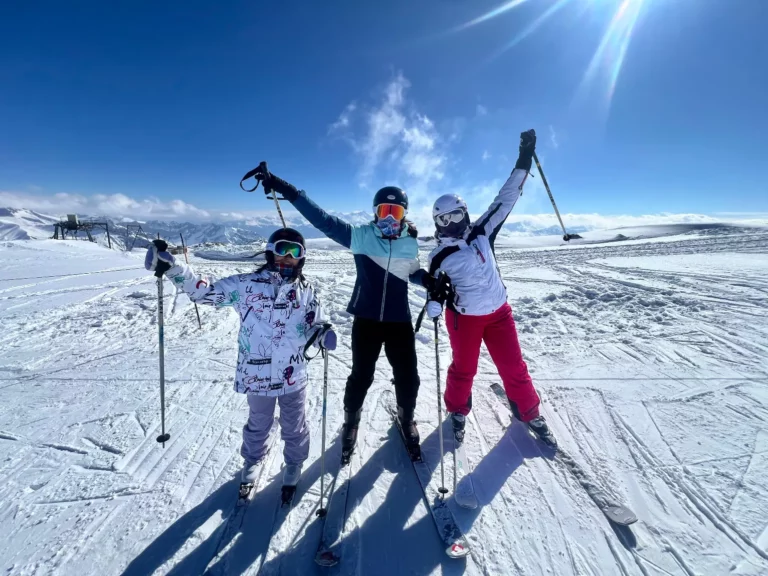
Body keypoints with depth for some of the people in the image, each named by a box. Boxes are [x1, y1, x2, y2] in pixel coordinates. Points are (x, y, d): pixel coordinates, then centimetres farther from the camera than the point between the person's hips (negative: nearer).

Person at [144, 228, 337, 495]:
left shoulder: (306, 291, -3)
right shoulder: (247, 284, -9)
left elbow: (316, 325, 5)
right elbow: (205, 291, -7)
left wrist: (323, 334, -18)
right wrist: (171, 266, -18)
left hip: (294, 377, 1)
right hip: (257, 376, 0)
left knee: (294, 427, 21)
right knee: (258, 424, 25)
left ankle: (294, 462, 51)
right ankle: (253, 459, 56)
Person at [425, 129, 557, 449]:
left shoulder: (482, 232, -5)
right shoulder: (439, 257, -10)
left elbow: (505, 199, -4)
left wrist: (524, 158, -6)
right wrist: (434, 302, -21)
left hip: (499, 312, 3)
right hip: (464, 318, -2)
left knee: (514, 367, 12)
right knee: (463, 369, 13)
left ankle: (529, 413, 37)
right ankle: (457, 411, 40)